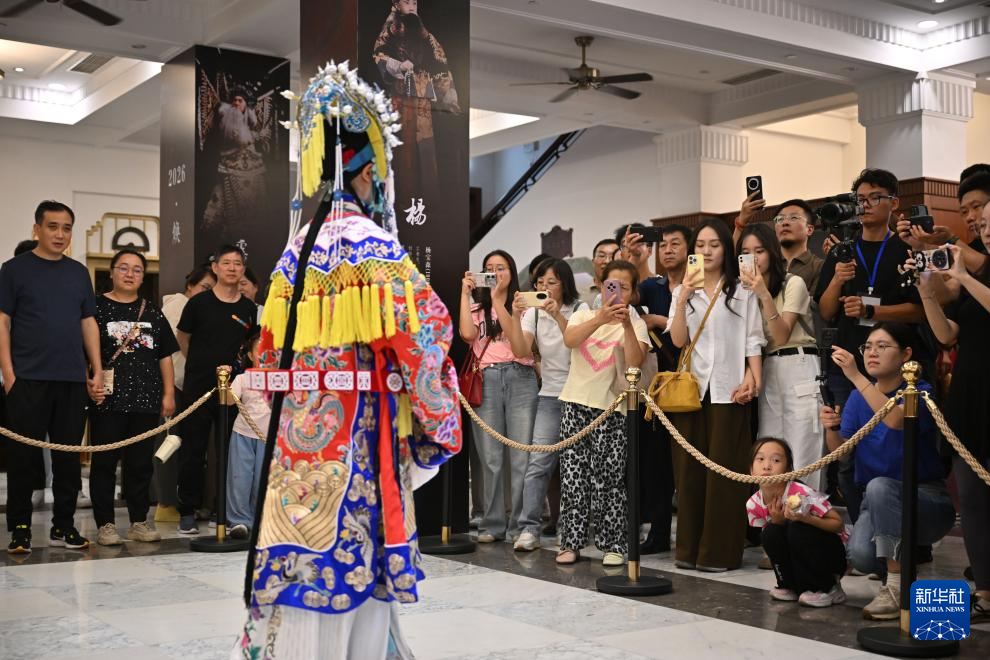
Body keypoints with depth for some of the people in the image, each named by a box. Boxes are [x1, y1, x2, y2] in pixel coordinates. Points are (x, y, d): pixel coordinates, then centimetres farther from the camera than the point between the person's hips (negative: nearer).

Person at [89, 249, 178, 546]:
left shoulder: (153, 313, 14)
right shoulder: (96, 307, 2)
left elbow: (165, 355, 15)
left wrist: (168, 393, 9)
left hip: (145, 399, 4)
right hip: (108, 399, -3)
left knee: (141, 463, 8)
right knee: (105, 461, 0)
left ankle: (139, 521, 17)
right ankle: (105, 523, 9)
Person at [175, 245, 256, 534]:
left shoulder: (249, 309, 6)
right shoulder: (199, 303, -3)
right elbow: (182, 337, 10)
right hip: (198, 387, -2)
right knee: (193, 451, 2)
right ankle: (187, 512, 10)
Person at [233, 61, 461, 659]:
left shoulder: (295, 252, 11)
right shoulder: (372, 246, -11)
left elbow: (272, 352, 17)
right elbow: (422, 339, -14)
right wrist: (442, 422, -1)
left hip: (298, 437, 7)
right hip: (357, 441, -7)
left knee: (303, 564, 13)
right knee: (348, 567, 0)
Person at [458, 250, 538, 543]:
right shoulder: (477, 307, 17)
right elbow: (467, 334, -3)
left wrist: (497, 299, -7)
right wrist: (465, 294, 1)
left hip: (520, 378, -2)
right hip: (486, 381, 2)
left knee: (522, 457, -5)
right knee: (490, 458, 0)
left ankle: (520, 526, 0)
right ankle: (492, 525, 7)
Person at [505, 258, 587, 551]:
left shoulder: (579, 309, -3)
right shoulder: (533, 312, 6)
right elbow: (521, 351, -8)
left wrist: (558, 315, -29)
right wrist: (515, 316, -20)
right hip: (550, 395, 2)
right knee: (539, 461, -8)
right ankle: (529, 529, -9)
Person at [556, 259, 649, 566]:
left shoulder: (635, 324, 3)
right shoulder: (585, 314, 8)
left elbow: (635, 361, -15)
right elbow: (569, 340, -15)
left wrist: (626, 325, -26)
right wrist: (601, 318, -29)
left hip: (612, 407, -2)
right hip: (576, 402, 2)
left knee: (608, 477, -4)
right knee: (573, 475, 2)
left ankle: (613, 545, 6)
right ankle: (572, 542, 10)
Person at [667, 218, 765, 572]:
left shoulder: (743, 293, 6)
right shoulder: (683, 292, 12)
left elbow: (752, 341, 2)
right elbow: (678, 340, 1)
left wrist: (752, 378, -12)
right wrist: (683, 299, -10)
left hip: (728, 391, -2)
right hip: (690, 388, 3)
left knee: (724, 469, -3)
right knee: (689, 467, 4)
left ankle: (720, 551, 2)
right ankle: (689, 548, 11)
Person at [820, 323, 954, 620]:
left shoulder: (920, 392, -9)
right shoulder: (859, 396, 5)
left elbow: (896, 420, -33)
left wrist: (855, 376, -35)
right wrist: (831, 428, -22)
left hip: (926, 500, -3)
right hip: (879, 502, 4)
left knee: (879, 486, -36)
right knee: (861, 556, -28)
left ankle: (897, 587, -24)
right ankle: (903, 559, 10)